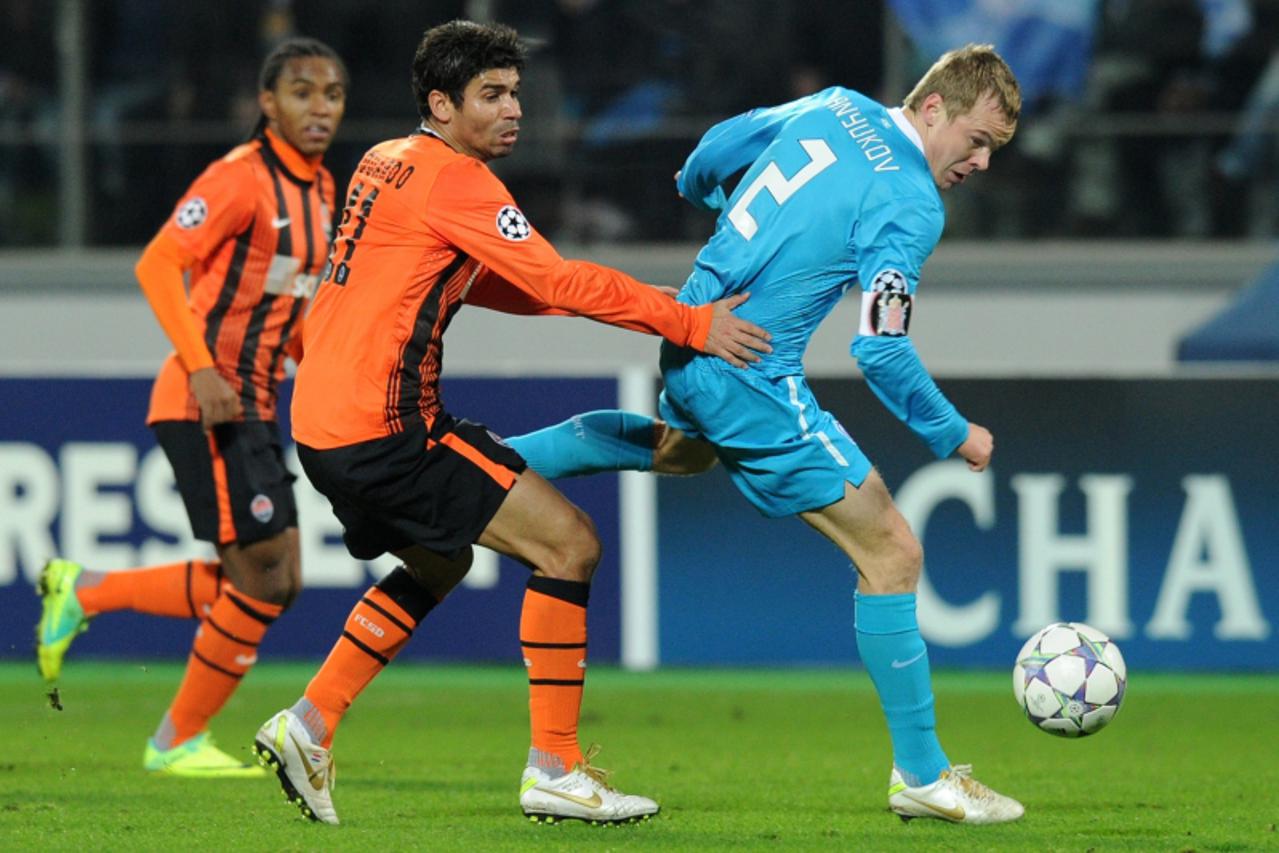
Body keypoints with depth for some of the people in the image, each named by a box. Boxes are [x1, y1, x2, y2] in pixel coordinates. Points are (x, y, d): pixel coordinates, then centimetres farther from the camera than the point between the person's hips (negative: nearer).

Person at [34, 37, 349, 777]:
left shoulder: (319, 189, 13)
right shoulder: (243, 177, -13)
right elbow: (159, 264, -19)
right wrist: (201, 369, -26)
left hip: (251, 407, 9)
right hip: (207, 403, -9)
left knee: (274, 583, 7)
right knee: (263, 575, -9)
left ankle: (82, 592, 17)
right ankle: (181, 740, 6)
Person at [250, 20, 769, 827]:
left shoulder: (389, 162, 17)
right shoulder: (452, 178, -12)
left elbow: (479, 279, 25)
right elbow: (557, 282, -17)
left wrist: (644, 303, 16)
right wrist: (691, 323, -13)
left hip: (325, 421, 10)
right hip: (384, 427, -10)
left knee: (440, 565, 31)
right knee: (569, 544, -6)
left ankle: (308, 725, 22)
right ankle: (556, 768, -6)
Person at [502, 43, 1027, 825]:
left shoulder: (837, 109, 5)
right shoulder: (911, 205, -18)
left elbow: (721, 145, 19)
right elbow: (881, 350, -22)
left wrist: (697, 192, 42)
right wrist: (953, 436, -8)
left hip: (689, 341, 9)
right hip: (753, 380, -9)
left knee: (682, 450, 44)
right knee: (892, 555, -4)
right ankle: (923, 775, 0)